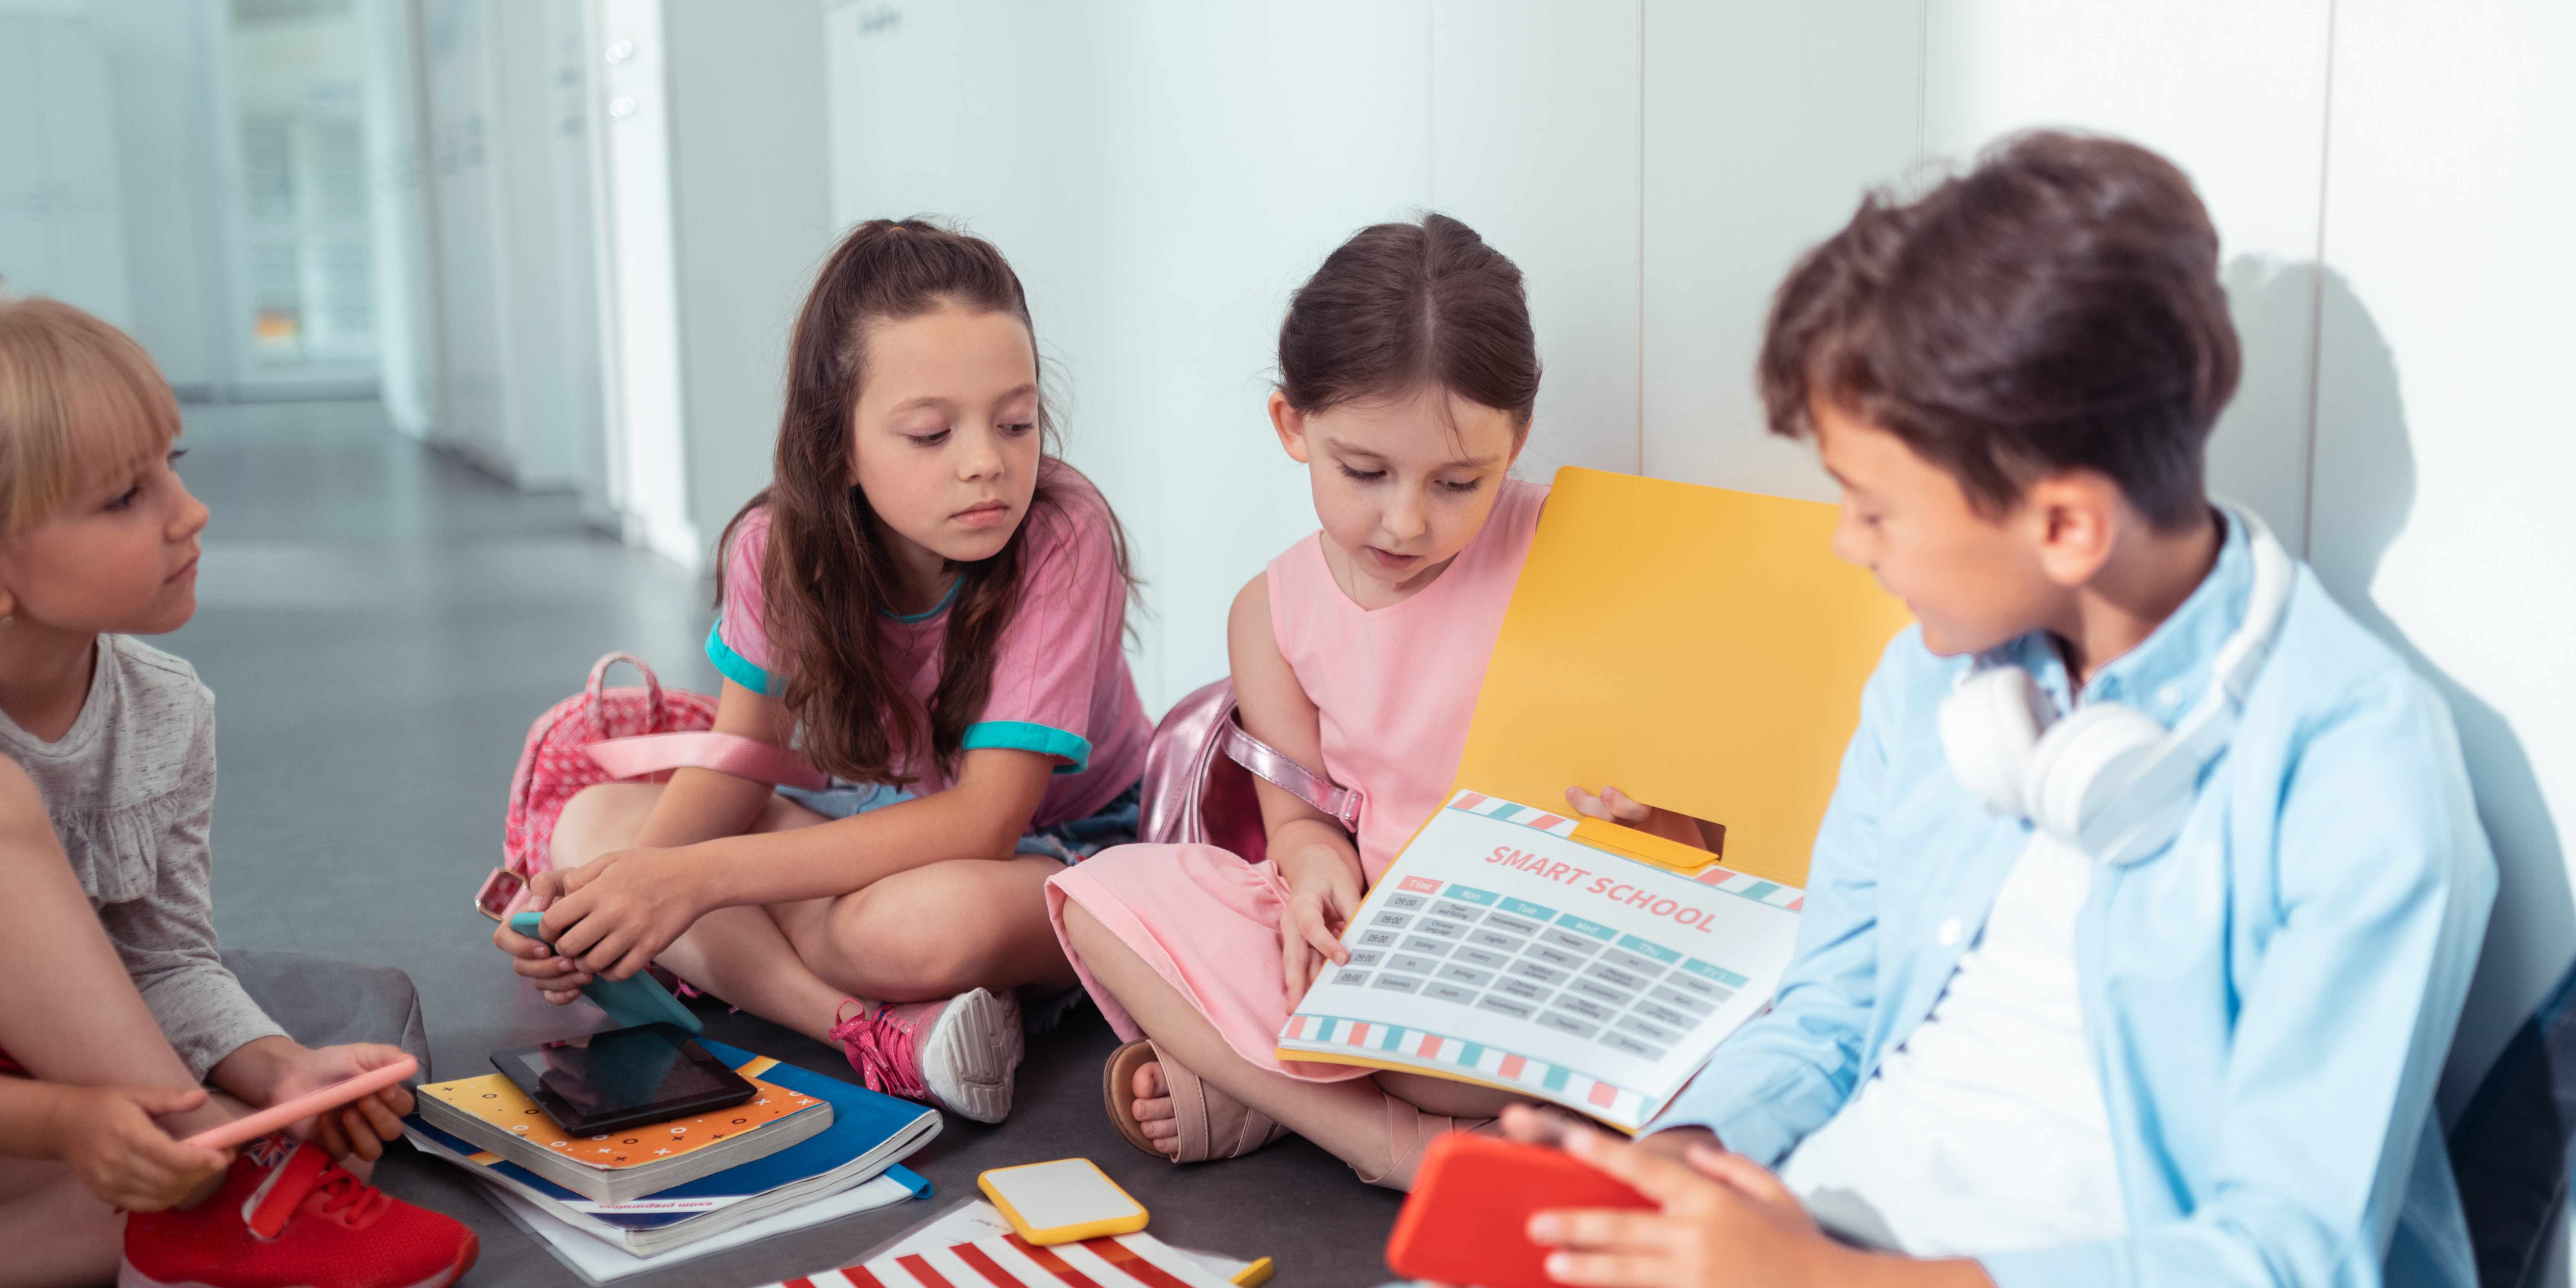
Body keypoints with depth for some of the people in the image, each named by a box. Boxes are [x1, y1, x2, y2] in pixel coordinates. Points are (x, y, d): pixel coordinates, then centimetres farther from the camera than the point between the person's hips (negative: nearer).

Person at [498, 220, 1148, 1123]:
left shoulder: (1063, 540, -27)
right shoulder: (780, 547, -12)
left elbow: (984, 819, -31)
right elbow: (740, 762, -6)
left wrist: (700, 878, -37)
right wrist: (640, 876, -30)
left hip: (1060, 849, -6)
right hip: (887, 825, 6)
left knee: (935, 914, -41)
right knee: (591, 822, -15)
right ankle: (886, 1032, -29)